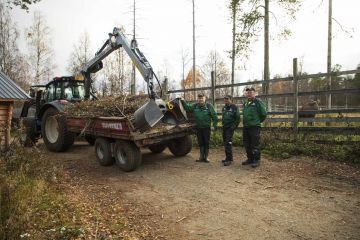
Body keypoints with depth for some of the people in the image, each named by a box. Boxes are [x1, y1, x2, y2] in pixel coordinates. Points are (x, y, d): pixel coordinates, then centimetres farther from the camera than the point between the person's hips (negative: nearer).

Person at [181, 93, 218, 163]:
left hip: (206, 127, -3)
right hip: (198, 128, 4)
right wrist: (183, 102, -14)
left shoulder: (209, 105, -7)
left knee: (206, 143, 3)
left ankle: (206, 157, 15)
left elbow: (214, 115, -6)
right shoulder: (195, 106, 4)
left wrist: (215, 124, -8)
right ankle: (201, 157, 21)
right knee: (200, 143, 11)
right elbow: (188, 107, 2)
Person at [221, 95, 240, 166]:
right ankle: (228, 158, 20)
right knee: (225, 143, 11)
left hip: (230, 128, -8)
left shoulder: (234, 107, -7)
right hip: (224, 128, 8)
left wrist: (233, 126, -15)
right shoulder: (224, 108, 15)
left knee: (228, 143, -13)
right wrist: (223, 125, 15)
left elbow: (238, 118, -9)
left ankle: (229, 159, -10)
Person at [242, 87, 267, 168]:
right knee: (247, 144, 13)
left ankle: (256, 160, 6)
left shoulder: (258, 102, -8)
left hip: (254, 127, -7)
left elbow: (264, 114, -7)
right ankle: (250, 159, 25)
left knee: (255, 145, -4)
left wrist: (258, 121, 2)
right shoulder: (245, 103, 15)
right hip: (246, 127, 8)